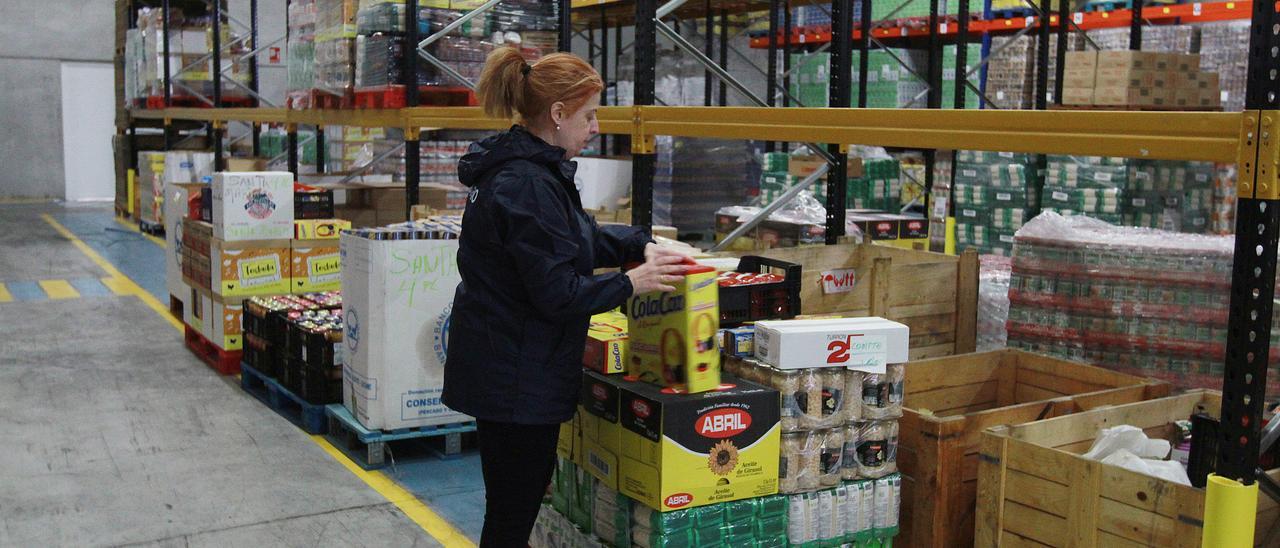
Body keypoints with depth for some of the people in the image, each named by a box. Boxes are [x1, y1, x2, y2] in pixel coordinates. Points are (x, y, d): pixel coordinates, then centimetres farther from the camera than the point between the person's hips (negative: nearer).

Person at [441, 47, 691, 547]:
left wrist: (641, 245, 5)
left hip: (504, 369, 10)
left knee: (522, 497, 22)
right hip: (516, 377, -10)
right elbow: (557, 293, -24)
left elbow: (581, 237, 20)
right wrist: (631, 284, -13)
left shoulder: (528, 170, 9)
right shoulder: (529, 186, -23)